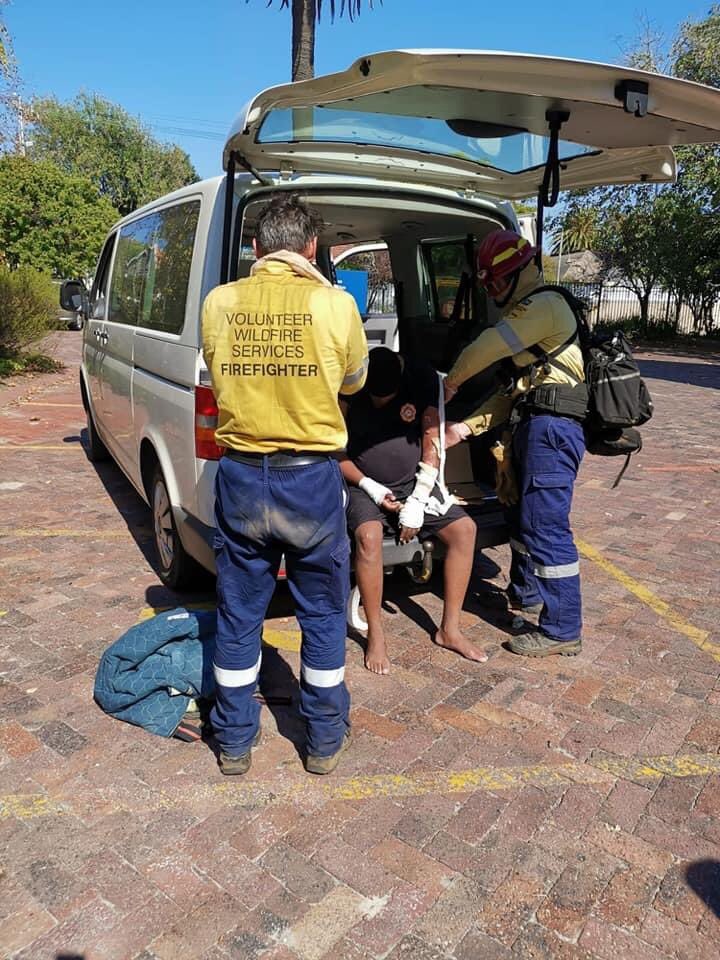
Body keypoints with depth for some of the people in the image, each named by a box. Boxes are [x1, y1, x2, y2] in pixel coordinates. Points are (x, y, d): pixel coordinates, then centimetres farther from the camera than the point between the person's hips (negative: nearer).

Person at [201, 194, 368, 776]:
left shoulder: (219, 303, -2)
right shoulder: (335, 304, -8)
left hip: (241, 476, 2)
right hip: (311, 478, -1)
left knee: (239, 613, 16)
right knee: (323, 613, 15)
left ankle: (235, 741, 31)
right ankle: (325, 739, 30)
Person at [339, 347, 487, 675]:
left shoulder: (423, 378, -9)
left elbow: (432, 442, -6)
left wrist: (417, 501, -12)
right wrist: (370, 488, -17)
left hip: (413, 483, 3)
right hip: (364, 485, -3)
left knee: (464, 528, -13)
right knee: (369, 536, -32)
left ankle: (449, 628, -2)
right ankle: (375, 635, -15)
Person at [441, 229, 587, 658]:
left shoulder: (545, 305, -10)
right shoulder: (528, 314, 24)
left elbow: (485, 347, -13)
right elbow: (514, 390, 22)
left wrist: (452, 382, 6)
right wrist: (467, 426, 15)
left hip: (552, 428, -11)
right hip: (537, 427, 11)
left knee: (546, 526, -9)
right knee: (522, 514, 22)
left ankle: (563, 630, 0)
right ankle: (525, 594, 40)